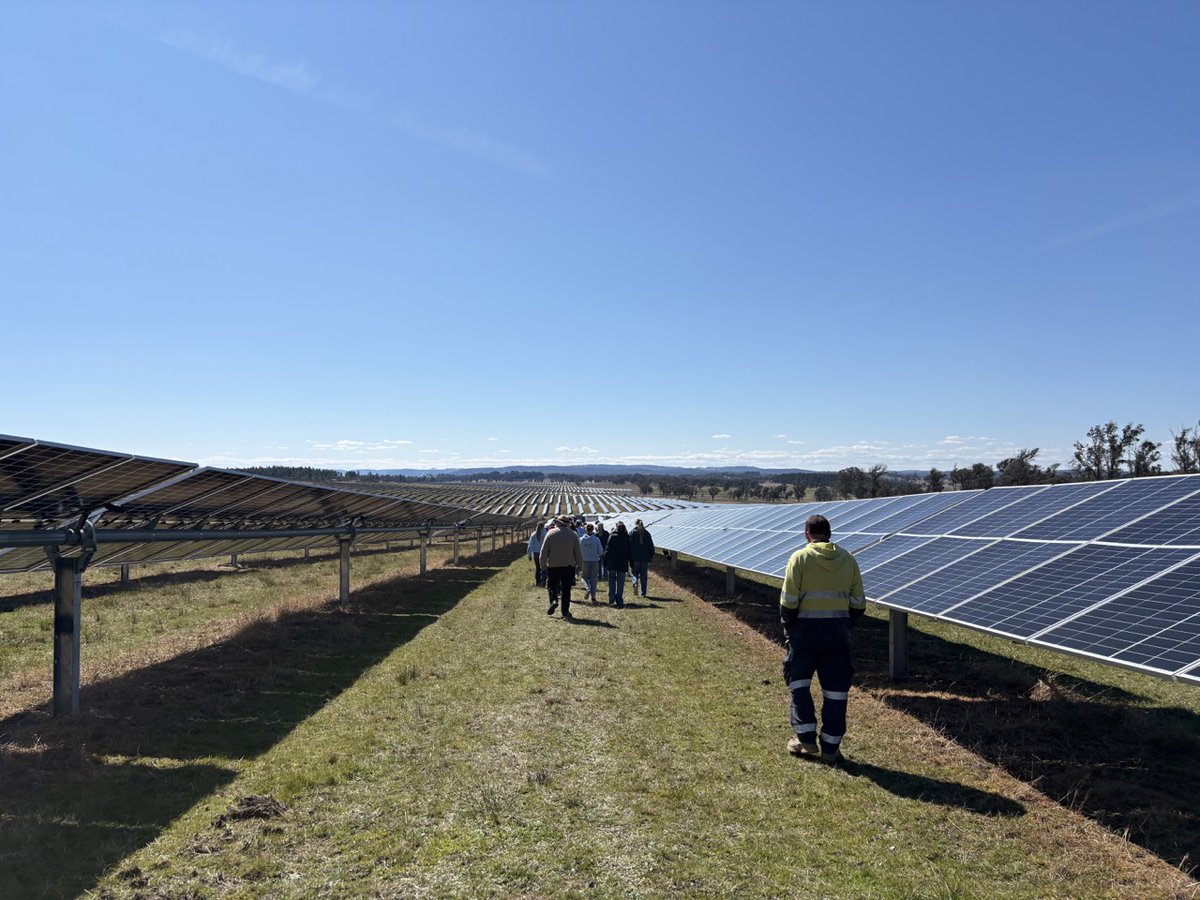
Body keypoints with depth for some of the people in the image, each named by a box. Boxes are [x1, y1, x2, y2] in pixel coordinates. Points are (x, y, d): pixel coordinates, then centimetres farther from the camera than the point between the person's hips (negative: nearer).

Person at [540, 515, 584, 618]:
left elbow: (544, 551, -3)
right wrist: (580, 565, 13)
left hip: (553, 565, -1)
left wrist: (543, 564, 7)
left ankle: (553, 600, -13)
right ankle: (565, 611, 6)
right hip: (568, 566, 1)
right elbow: (578, 552, 2)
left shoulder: (551, 533, -3)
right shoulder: (573, 535, 0)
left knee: (552, 585, 13)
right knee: (566, 588, 6)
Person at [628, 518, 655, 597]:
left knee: (635, 573, 9)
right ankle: (643, 592, 8)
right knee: (643, 575, 8)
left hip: (635, 558, -2)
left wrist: (629, 558, -2)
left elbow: (629, 546, -5)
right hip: (645, 558, 2)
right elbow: (651, 546, 7)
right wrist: (651, 556, 14)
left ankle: (635, 583, -21)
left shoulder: (632, 533, -1)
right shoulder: (647, 533, 7)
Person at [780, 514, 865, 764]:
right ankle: (830, 746, 13)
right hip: (838, 631, 3)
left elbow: (788, 602, -11)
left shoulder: (800, 558, -7)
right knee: (836, 689, 9)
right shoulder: (848, 559, 5)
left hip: (806, 630, -3)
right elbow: (858, 604, 6)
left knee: (799, 682, 14)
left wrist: (788, 628, 3)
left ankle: (806, 738, 12)